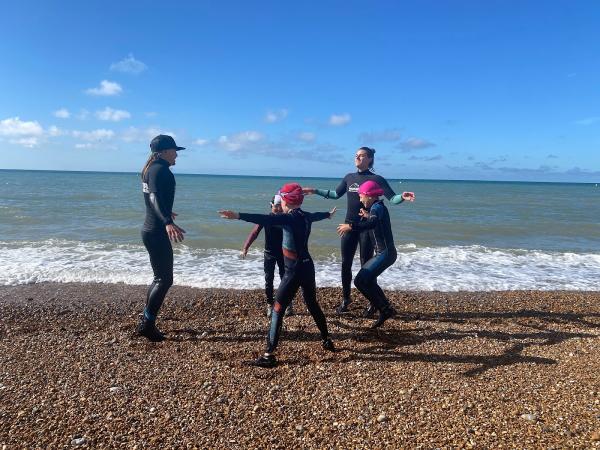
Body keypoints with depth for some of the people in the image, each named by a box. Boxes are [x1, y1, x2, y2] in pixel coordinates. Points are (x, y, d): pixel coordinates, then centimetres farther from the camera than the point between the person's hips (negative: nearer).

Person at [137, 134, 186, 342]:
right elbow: (155, 198, -31)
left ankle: (146, 321, 23)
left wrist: (166, 213, 49)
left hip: (151, 229, 10)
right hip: (157, 232, -10)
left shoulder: (151, 169, 16)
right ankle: (147, 324, 3)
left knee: (160, 277, 16)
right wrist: (168, 222, -47)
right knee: (165, 280, -3)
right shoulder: (160, 170, -14)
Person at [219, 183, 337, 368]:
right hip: (307, 267, 9)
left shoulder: (290, 218, -16)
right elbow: (317, 215, 31)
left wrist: (239, 215, -42)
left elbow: (266, 220, -33)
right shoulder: (305, 216, 8)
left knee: (277, 310, -5)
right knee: (312, 304, 23)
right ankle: (327, 340, 36)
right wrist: (329, 214, 54)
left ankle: (269, 355, -5)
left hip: (295, 270, -8)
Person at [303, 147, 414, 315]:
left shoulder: (377, 179, -6)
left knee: (366, 264, 2)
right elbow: (336, 194, 20)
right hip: (349, 225, 5)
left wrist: (402, 197, -33)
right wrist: (315, 191, 18)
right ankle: (346, 298, 23)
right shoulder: (349, 177, 8)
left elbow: (392, 198, -12)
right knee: (346, 263, 7)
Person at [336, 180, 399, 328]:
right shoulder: (377, 207, 13)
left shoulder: (377, 207, -16)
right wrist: (367, 216, 18)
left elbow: (373, 223, -38)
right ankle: (385, 308, 36)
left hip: (385, 253, -11)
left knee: (360, 281, -16)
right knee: (367, 279, 24)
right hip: (383, 253, 11)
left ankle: (384, 310, -7)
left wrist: (351, 226, -43)